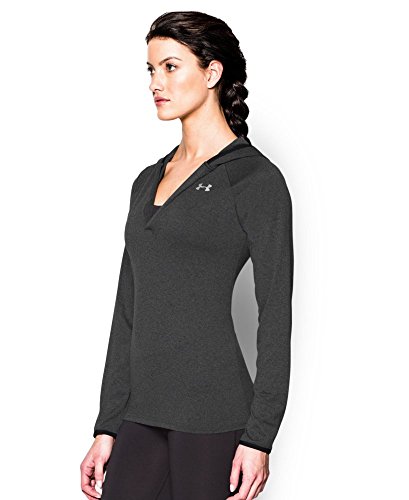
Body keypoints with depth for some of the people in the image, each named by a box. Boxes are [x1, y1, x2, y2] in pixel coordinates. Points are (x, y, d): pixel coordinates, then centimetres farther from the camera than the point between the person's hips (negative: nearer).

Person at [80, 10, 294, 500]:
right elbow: (128, 311, 15)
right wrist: (108, 426, 12)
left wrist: (258, 437, -13)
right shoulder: (149, 180, 15)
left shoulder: (255, 178, -6)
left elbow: (275, 314, -9)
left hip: (211, 413, -6)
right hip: (143, 413, 7)